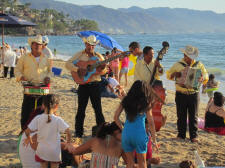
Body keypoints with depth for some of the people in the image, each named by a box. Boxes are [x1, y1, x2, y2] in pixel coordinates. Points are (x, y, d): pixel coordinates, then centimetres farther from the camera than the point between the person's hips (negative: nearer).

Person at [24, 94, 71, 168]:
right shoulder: (58, 120, -15)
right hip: (54, 151, -2)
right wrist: (68, 142, -4)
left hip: (42, 150, 2)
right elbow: (67, 131, -21)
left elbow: (27, 131, -12)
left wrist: (28, 138, 9)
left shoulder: (38, 118, -9)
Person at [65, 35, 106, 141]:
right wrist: (78, 69, -21)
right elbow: (68, 64, -7)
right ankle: (78, 133, 11)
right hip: (83, 85, -1)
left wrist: (102, 68, -15)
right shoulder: (80, 55, 3)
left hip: (95, 84, 2)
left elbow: (104, 71, 8)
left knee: (98, 108, 6)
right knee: (81, 109, 3)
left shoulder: (98, 56, 10)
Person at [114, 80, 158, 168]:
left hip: (126, 133, 3)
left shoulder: (126, 101, 6)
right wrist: (154, 139, 4)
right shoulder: (146, 103, -3)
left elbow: (116, 117, 5)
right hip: (139, 134, -3)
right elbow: (151, 123, -3)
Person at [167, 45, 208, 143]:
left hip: (194, 94, 0)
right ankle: (181, 134, 18)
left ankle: (194, 136, 9)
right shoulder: (178, 65, 3)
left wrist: (202, 78, -12)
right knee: (181, 115, 7)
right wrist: (174, 74, -11)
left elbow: (206, 75, 12)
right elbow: (168, 74, 11)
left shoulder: (199, 64, 6)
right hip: (181, 94, 0)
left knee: (193, 116, 3)